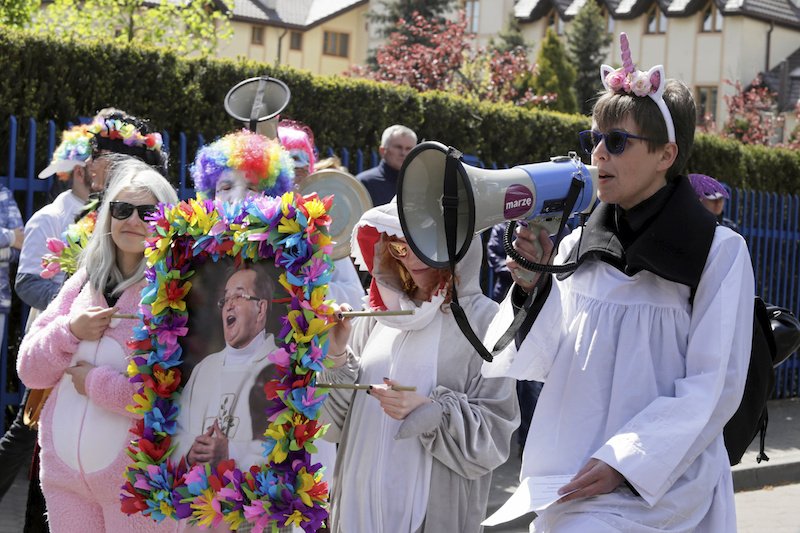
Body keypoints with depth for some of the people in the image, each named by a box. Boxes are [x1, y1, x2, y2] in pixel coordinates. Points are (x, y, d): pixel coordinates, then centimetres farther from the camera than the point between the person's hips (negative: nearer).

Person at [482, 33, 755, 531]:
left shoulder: (719, 252, -6)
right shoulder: (579, 245, 6)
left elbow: (714, 388, -9)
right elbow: (542, 362, 7)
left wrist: (622, 461, -16)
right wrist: (532, 285, -10)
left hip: (655, 488, -5)